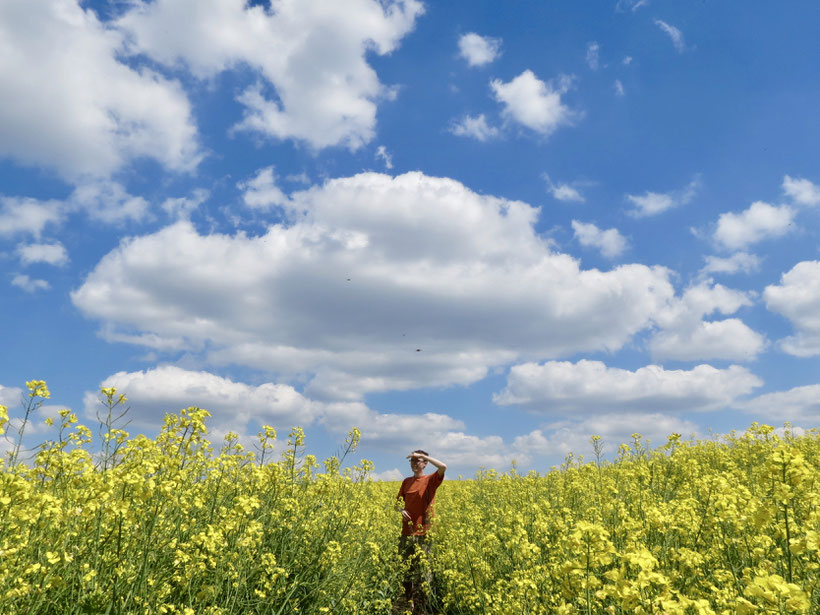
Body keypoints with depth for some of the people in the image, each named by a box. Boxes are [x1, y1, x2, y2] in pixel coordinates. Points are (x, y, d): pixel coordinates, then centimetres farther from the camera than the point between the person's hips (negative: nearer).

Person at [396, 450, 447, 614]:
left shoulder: (430, 480, -4)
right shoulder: (406, 482, 11)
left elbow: (443, 467, -22)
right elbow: (399, 501, 17)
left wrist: (423, 454, -23)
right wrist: (402, 510, -6)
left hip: (423, 534, -5)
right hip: (406, 532, 5)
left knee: (422, 572, 0)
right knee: (405, 569, 13)